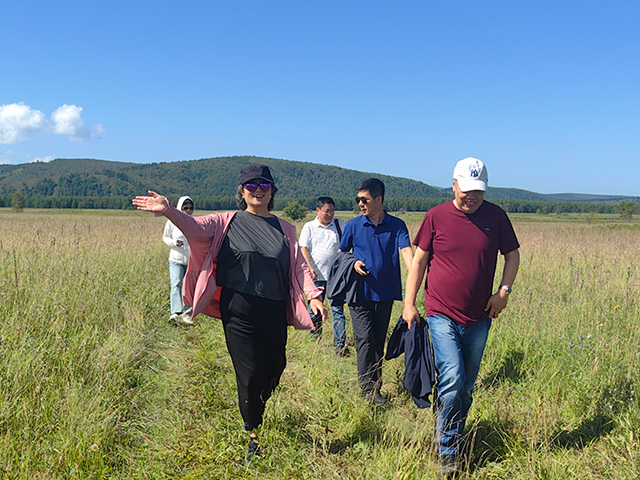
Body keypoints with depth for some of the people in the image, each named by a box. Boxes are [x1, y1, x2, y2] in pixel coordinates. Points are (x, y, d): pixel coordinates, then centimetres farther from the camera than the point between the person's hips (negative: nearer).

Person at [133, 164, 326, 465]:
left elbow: (299, 265, 8)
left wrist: (313, 295, -6)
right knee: (250, 373, -1)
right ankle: (253, 437, 21)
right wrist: (169, 211, -30)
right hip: (239, 310, -3)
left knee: (275, 370, 11)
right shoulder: (228, 222, 4)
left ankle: (257, 411, 45)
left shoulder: (285, 229, 11)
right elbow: (197, 227, -12)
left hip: (275, 312, 3)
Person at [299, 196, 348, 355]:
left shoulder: (340, 225, 10)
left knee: (337, 309, -6)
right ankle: (315, 340, 22)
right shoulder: (309, 227, 6)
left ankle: (340, 344, -6)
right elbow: (303, 248, 0)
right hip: (316, 276, 0)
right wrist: (309, 268, -14)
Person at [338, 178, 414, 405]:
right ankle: (368, 386, 1)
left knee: (379, 340, 10)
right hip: (360, 292, -1)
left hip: (385, 292, 1)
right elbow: (341, 253, 14)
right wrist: (353, 263, -8)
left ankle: (375, 384, 22)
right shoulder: (353, 225, 3)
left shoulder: (397, 225, 0)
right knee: (365, 338, -8)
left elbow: (406, 251, -13)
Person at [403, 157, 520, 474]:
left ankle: (453, 440, 32)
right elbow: (418, 260, 3)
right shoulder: (436, 216, -3)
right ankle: (446, 449, 5)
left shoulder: (496, 216, 2)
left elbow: (512, 255, 13)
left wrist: (504, 290, -2)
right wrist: (409, 304, 0)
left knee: (466, 386, 12)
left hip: (479, 318, 3)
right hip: (442, 314, -2)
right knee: (452, 379, -14)